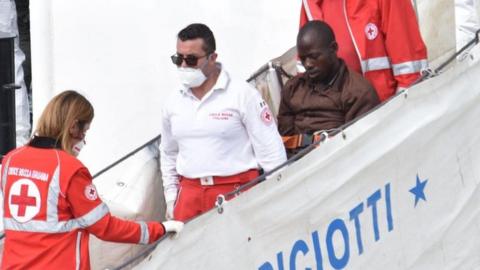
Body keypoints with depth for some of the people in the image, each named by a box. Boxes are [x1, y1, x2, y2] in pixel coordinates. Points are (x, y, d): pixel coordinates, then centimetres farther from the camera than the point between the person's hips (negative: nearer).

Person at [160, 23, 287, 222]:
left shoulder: (242, 94, -3)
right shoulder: (174, 102, 12)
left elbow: (271, 149, -2)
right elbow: (168, 153, 26)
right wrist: (171, 198, 21)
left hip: (236, 191, -5)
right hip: (189, 194, 5)